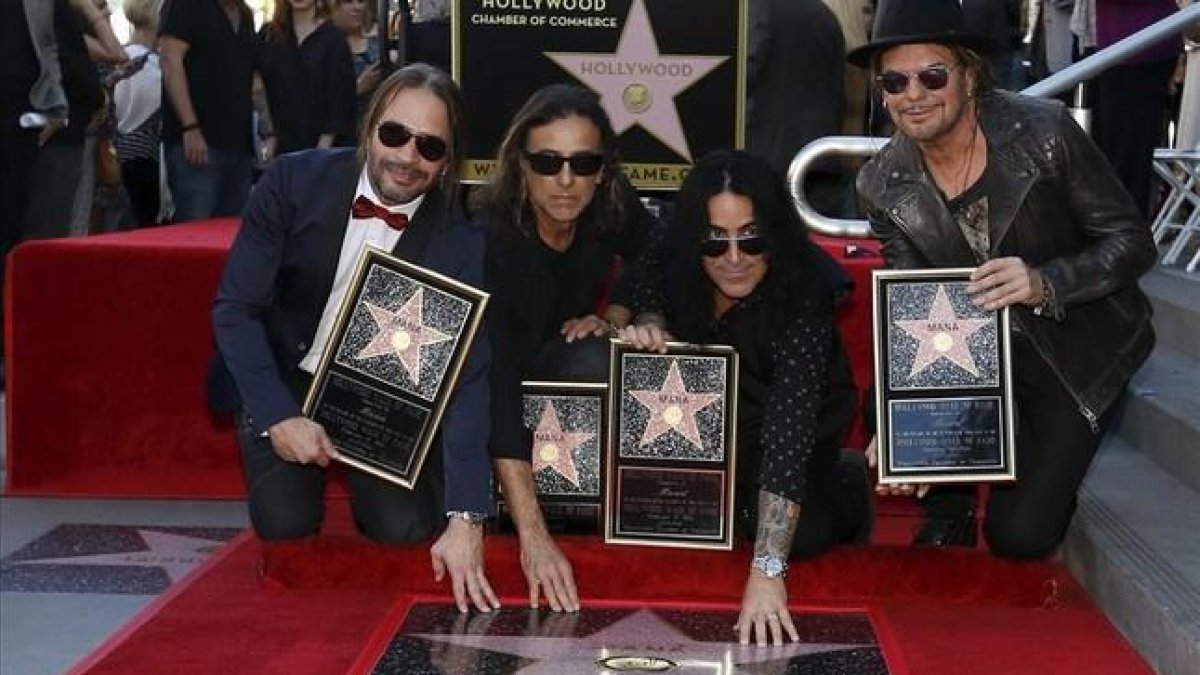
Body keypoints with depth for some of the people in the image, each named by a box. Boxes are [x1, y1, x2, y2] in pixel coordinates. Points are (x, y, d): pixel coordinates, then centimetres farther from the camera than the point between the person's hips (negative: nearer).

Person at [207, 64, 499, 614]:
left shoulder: (459, 244, -18)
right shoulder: (295, 181, -18)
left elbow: (469, 379, -24)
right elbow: (235, 306, -13)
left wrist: (465, 521, -32)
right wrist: (278, 415, -25)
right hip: (283, 379, 0)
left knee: (407, 526, -18)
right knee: (285, 520, -18)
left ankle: (364, 482, 17)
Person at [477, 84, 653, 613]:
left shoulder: (613, 206, -18)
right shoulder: (488, 235, -32)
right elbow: (494, 379, -40)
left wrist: (614, 317, -20)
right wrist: (532, 535, -47)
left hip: (565, 355, 4)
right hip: (486, 380, -3)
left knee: (593, 364, -30)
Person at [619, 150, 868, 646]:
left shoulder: (801, 297, -38)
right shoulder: (672, 259, -26)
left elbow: (789, 426, -46)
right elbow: (646, 287, 0)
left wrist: (766, 572, -53)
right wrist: (648, 323, -26)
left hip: (802, 423, -4)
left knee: (799, 533, -23)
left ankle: (844, 489, 11)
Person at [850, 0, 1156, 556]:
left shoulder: (1043, 131, -21)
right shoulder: (883, 186, -11)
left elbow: (1132, 240, -15)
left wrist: (1045, 282, -34)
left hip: (1077, 352, -3)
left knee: (1018, 533, -12)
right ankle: (947, 512, 7)